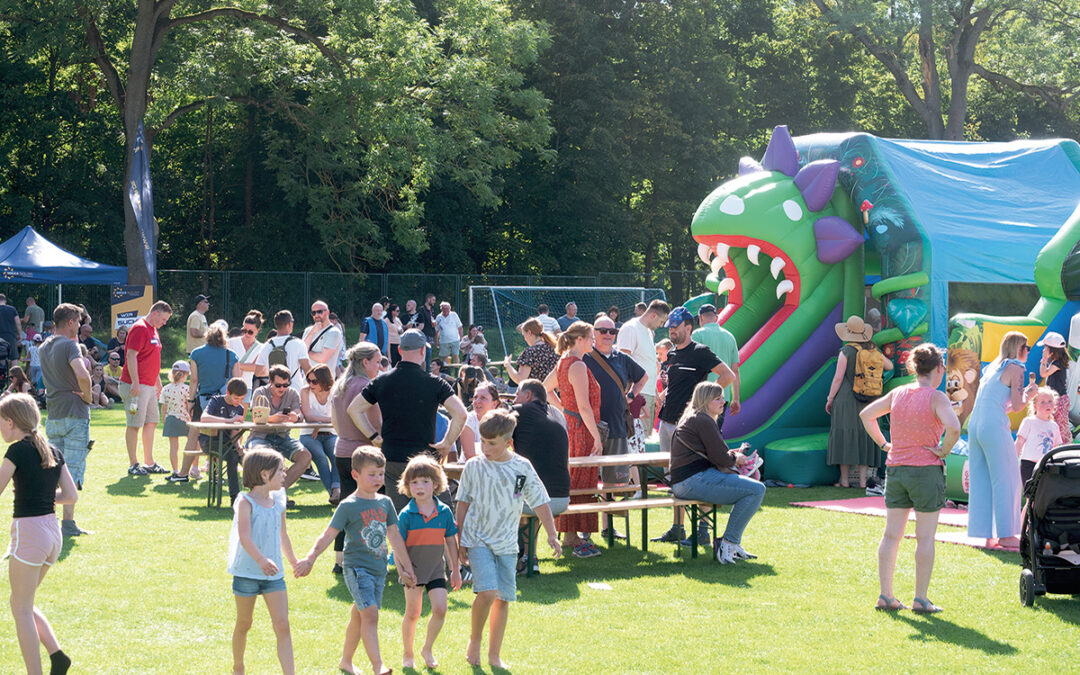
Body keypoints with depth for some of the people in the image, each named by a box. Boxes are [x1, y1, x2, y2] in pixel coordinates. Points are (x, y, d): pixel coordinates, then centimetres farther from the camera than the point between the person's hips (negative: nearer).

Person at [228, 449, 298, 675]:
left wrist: (294, 562, 31)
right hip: (247, 572, -4)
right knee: (244, 624, 12)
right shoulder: (246, 502, -13)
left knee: (282, 626, -6)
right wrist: (261, 560, -41)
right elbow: (245, 537, -26)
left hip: (274, 574, 4)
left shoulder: (278, 502, 6)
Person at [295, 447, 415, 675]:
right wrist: (309, 559, -17)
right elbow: (328, 535, -8)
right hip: (356, 568, -6)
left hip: (379, 569, 6)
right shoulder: (348, 506, -8)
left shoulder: (385, 503, 9)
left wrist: (407, 567, 21)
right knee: (370, 614, -18)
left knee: (358, 617, 16)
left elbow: (394, 536, 18)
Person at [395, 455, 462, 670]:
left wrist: (456, 570, 9)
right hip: (413, 569, -2)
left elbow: (451, 542, 6)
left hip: (436, 569, 2)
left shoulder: (445, 512, -4)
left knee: (440, 609, -6)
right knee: (413, 612, 3)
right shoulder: (406, 515, -12)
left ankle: (428, 649, 15)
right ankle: (407, 654, 21)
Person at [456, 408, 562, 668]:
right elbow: (463, 503, 6)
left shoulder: (522, 467, -2)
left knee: (503, 598, 5)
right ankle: (474, 640, 5)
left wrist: (552, 534, 3)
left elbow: (539, 502, 6)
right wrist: (460, 539, 7)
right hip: (478, 539, -2)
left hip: (507, 542, 2)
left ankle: (495, 654, 18)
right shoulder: (474, 466, -3)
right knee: (487, 591, -19)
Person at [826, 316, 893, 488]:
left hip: (846, 398, -4)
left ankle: (844, 479, 1)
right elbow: (889, 366, 18)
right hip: (867, 401, 4)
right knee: (864, 438, 7)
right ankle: (862, 480, 4)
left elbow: (838, 378, -11)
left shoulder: (846, 352, -11)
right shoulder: (872, 351, 3)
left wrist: (830, 399, -2)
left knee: (845, 436, 1)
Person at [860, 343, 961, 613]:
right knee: (925, 538, 3)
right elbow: (953, 427, -27)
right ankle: (921, 599, 5)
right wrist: (943, 451, -12)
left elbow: (866, 414, 13)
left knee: (891, 535, 9)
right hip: (927, 470, -5)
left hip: (895, 469, 5)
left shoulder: (897, 394, 5)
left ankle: (886, 596, 11)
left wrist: (883, 444, 13)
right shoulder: (936, 398, -12)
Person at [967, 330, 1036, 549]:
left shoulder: (992, 368, 22)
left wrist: (1025, 393, 32)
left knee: (980, 482, 8)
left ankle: (987, 536, 11)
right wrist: (1030, 394, 11)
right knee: (1006, 481, 0)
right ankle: (1006, 535, 2)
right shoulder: (1015, 368, -3)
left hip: (974, 426, 8)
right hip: (994, 428, -8)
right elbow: (1017, 406, -8)